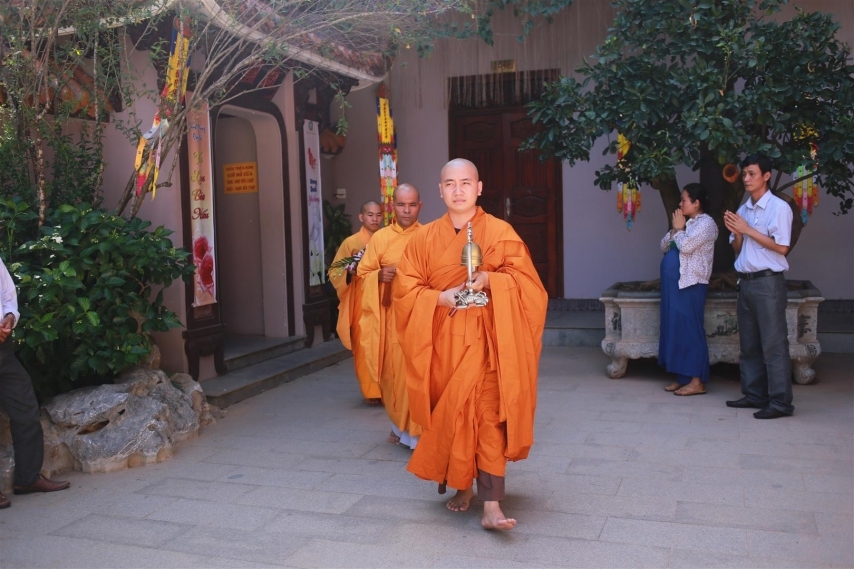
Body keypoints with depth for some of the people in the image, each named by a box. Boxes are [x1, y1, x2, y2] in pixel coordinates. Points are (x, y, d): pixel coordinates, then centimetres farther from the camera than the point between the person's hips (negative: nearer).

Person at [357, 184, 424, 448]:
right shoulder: (380, 238, 6)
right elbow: (363, 274, 8)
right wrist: (379, 275, -13)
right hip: (392, 315, 1)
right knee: (394, 372, 6)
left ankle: (417, 429, 5)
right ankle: (400, 423, 26)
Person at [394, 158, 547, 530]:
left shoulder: (501, 233, 0)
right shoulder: (425, 238, 7)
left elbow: (526, 281, -2)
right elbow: (406, 291, 4)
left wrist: (490, 280, -19)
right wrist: (440, 298, -14)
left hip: (487, 339, -2)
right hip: (442, 341, 3)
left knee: (488, 415, -9)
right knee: (450, 414, 7)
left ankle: (491, 506, -8)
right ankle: (461, 486, 27)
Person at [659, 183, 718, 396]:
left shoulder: (706, 223, -9)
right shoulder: (687, 223, 18)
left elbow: (685, 246, -20)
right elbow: (664, 246, 15)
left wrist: (679, 229, -4)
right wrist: (675, 229, 1)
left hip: (691, 284, -9)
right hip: (675, 283, 9)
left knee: (690, 329, -7)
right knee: (677, 327, 9)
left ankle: (697, 381, -3)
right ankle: (682, 377, 16)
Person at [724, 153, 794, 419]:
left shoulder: (779, 207, -7)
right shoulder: (743, 209, 14)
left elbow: (781, 247, -13)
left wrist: (748, 230, -13)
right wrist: (736, 233, -5)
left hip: (768, 283, -7)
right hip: (746, 282, 7)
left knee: (773, 343, -6)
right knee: (749, 344, 11)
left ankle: (780, 401, -2)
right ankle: (754, 394, 20)